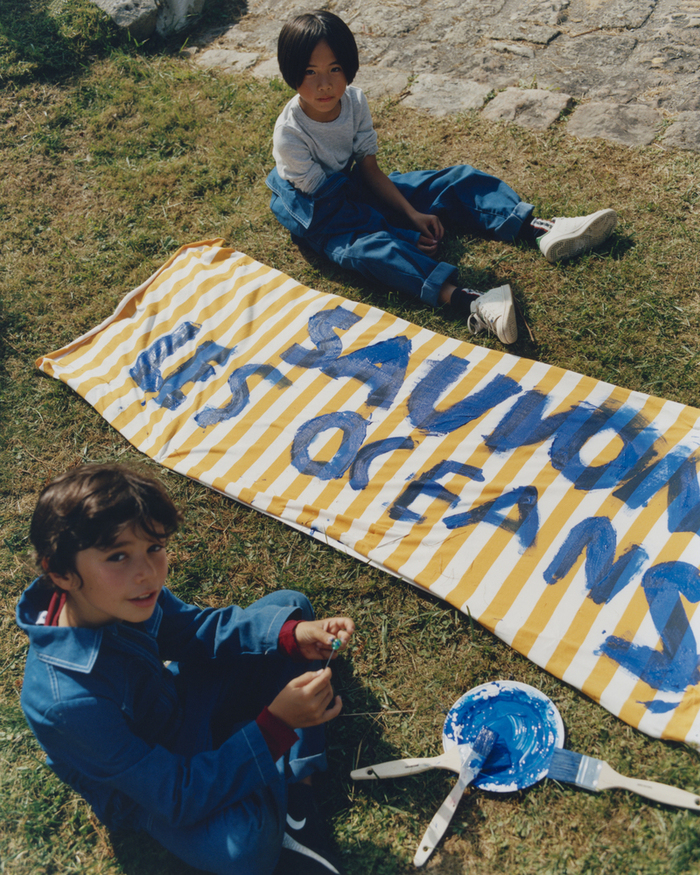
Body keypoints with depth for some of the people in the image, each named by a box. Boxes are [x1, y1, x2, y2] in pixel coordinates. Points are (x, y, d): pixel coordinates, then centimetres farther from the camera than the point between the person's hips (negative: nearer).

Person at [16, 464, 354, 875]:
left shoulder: (131, 594, -22)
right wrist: (276, 726, -37)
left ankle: (298, 780, -1)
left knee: (289, 605, 4)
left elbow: (196, 628, -3)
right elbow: (177, 797, -32)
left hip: (181, 701, 7)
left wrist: (294, 634, -19)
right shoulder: (69, 701, -40)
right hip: (148, 792, -7)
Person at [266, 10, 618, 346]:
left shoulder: (353, 101, -9)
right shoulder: (289, 134, -25)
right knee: (366, 245, -39)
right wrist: (408, 236, -22)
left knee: (456, 181, -4)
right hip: (316, 213, -6)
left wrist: (413, 214, -15)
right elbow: (326, 198, -21)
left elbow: (370, 169, -3)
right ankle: (466, 303, -59)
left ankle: (541, 230, -15)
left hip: (354, 186, 7)